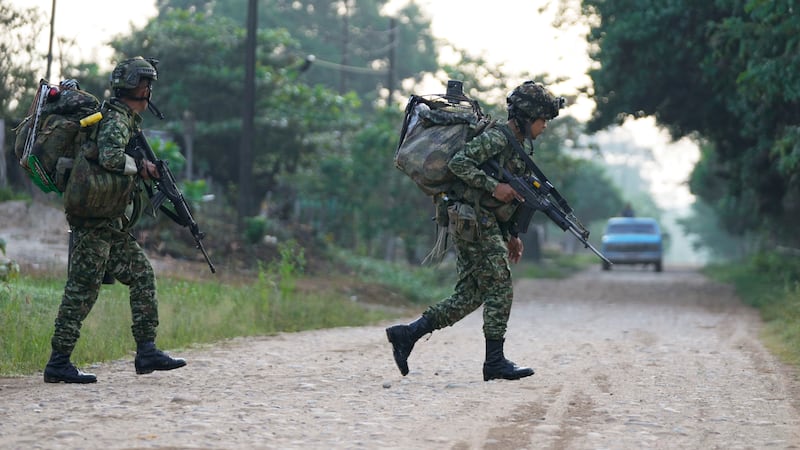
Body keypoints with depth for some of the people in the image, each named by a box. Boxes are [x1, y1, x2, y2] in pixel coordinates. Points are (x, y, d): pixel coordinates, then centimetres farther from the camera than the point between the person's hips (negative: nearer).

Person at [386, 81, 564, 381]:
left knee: (469, 296, 6)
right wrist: (494, 186, -24)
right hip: (474, 223, -10)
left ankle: (406, 335, 6)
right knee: (499, 289, -7)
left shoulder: (521, 145, 19)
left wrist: (512, 234, 21)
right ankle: (495, 362, -3)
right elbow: (458, 163, -22)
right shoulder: (496, 137, -12)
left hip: (487, 226, 10)